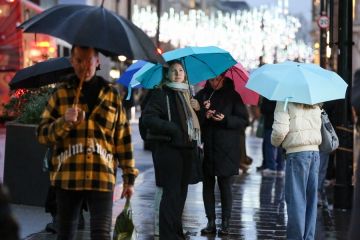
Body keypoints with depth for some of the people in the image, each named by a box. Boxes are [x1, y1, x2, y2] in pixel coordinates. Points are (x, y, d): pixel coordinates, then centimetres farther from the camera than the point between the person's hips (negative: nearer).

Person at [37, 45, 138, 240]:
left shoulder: (111, 95, 10)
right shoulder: (61, 94, 9)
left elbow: (123, 138, 11)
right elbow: (42, 134, 4)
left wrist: (129, 177, 8)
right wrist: (65, 121, -15)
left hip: (102, 178, -1)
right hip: (67, 177, 1)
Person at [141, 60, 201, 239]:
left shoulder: (187, 93, 18)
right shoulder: (161, 93, -5)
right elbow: (147, 118, -16)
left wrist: (197, 108, 10)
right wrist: (171, 129, -19)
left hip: (187, 149, 7)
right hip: (169, 149, -7)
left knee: (181, 192, 12)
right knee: (171, 192, -8)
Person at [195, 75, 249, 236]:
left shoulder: (233, 96, 2)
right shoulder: (201, 95, 9)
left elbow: (244, 121, -1)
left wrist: (225, 119, -16)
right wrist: (204, 114, -14)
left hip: (226, 150, -3)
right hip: (206, 149, 3)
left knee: (225, 186, -1)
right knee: (207, 185, 5)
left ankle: (225, 223, 6)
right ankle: (210, 222, 12)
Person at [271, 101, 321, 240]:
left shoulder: (285, 101, -7)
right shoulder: (315, 104, 12)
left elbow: (280, 130, -12)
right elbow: (318, 126, 9)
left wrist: (275, 142, 6)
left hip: (296, 152, -6)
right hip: (315, 151, 6)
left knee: (295, 199, 0)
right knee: (310, 199, 10)